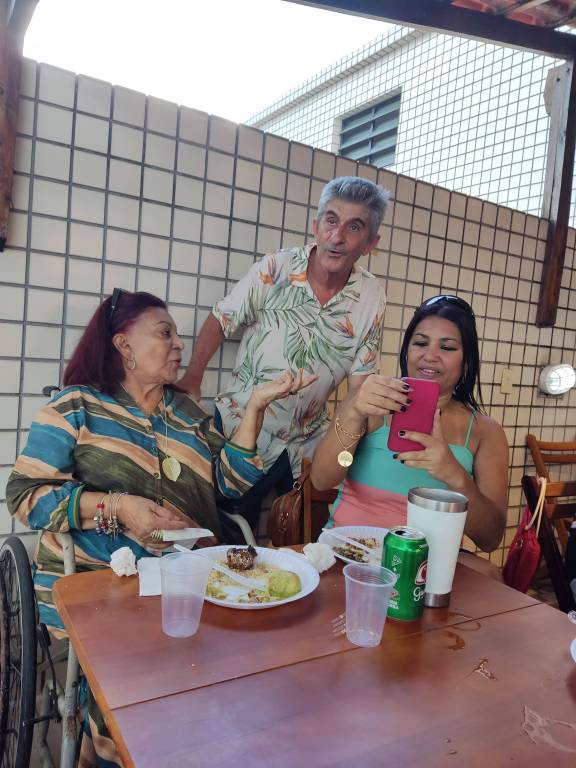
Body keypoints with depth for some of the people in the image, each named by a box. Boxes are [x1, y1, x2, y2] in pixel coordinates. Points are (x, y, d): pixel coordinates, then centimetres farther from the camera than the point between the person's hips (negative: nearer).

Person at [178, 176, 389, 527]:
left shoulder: (372, 296, -8)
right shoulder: (276, 268, -14)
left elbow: (359, 380, -4)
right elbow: (220, 322, -4)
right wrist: (192, 380, -12)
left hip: (305, 441, 2)